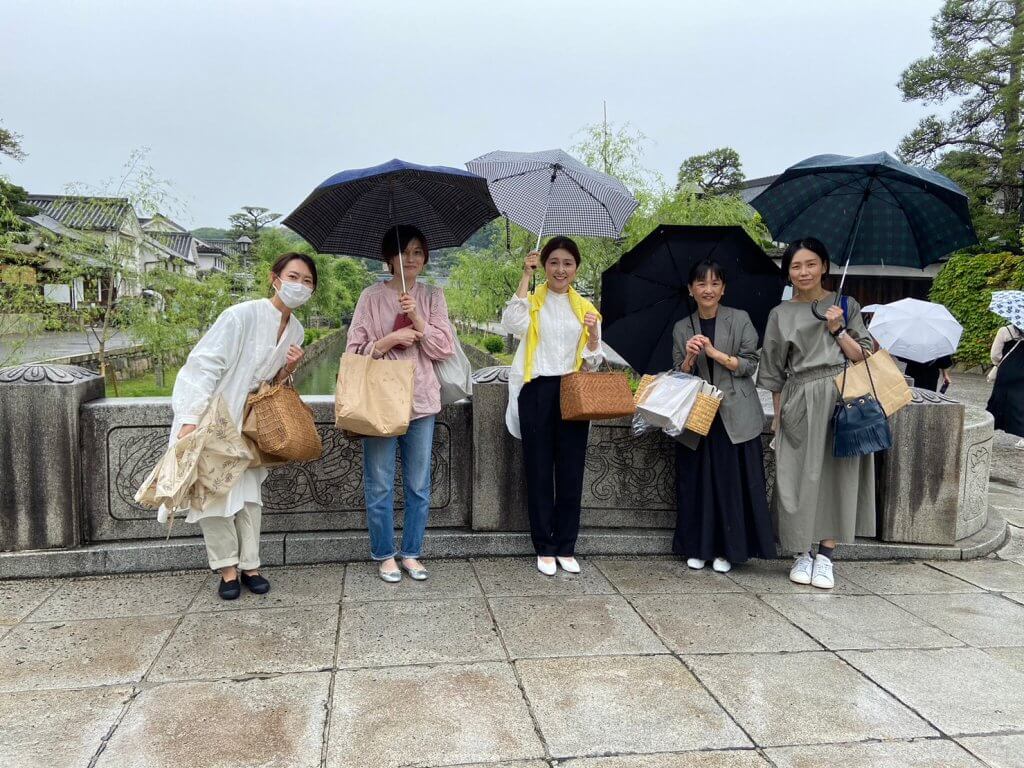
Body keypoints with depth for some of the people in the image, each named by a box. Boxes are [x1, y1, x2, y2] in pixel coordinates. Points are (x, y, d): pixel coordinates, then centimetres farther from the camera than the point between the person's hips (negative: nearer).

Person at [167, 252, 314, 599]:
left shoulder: (295, 330, 0)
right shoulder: (241, 316, -22)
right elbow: (204, 364, -24)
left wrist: (288, 370, -11)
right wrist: (190, 420, -30)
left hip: (247, 421, 6)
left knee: (249, 492, 5)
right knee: (215, 491, -4)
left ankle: (249, 565, 14)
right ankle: (227, 569, 9)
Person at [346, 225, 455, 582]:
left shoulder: (433, 296, 7)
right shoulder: (371, 296, 1)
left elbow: (444, 349, 0)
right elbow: (354, 349, -1)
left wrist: (418, 320, -12)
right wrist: (389, 341, -14)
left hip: (421, 399, 2)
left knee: (418, 485, 9)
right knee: (379, 484, 4)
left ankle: (411, 553, 24)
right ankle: (385, 555, 20)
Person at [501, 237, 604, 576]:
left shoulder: (585, 308, 13)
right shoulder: (532, 301, 6)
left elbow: (592, 361, 13)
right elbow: (512, 322, -18)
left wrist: (593, 335, -7)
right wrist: (526, 276, -14)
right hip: (538, 391, -2)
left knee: (571, 471, 5)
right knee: (539, 470, 3)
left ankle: (566, 547, 16)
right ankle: (544, 548, 13)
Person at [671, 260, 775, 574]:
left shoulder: (740, 320, 3)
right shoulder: (682, 329, 9)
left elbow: (750, 364, -2)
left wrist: (715, 353, -14)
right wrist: (690, 358, -11)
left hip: (734, 415, -2)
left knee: (733, 482, -2)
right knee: (696, 481, 3)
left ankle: (727, 550, 11)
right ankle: (697, 548, 15)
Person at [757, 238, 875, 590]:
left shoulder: (845, 306, 8)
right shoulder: (780, 315, 9)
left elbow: (862, 357, 4)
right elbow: (774, 371, 10)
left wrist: (837, 329, -10)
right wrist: (778, 414, 7)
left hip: (839, 401, 0)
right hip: (799, 404, 1)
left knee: (835, 476, -1)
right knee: (799, 478, -1)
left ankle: (825, 556, 8)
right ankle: (802, 554, 12)